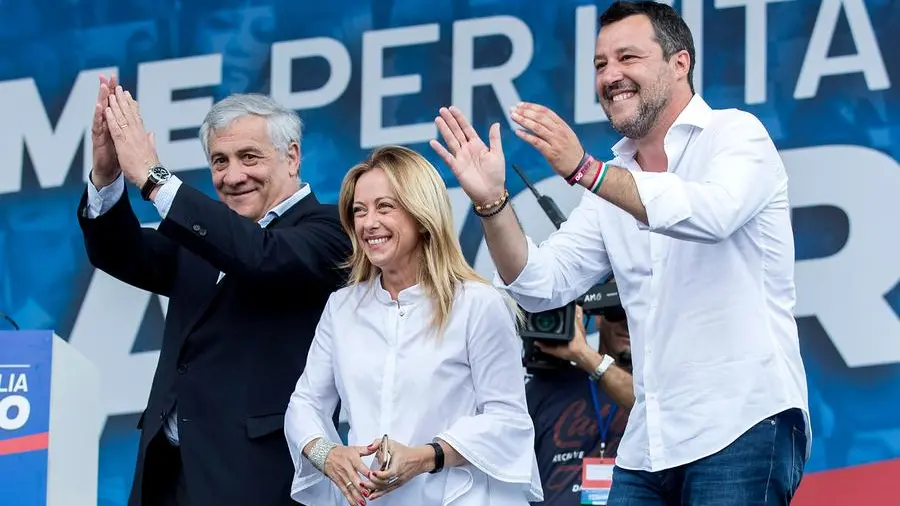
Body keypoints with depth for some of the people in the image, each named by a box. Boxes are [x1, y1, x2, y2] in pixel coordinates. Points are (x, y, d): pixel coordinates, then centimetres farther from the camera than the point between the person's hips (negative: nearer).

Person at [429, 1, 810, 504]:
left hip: (744, 423, -6)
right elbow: (542, 285, 10)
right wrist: (492, 201, -5)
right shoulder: (613, 181, 17)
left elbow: (712, 212, -23)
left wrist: (584, 169, -28)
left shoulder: (735, 134, -2)